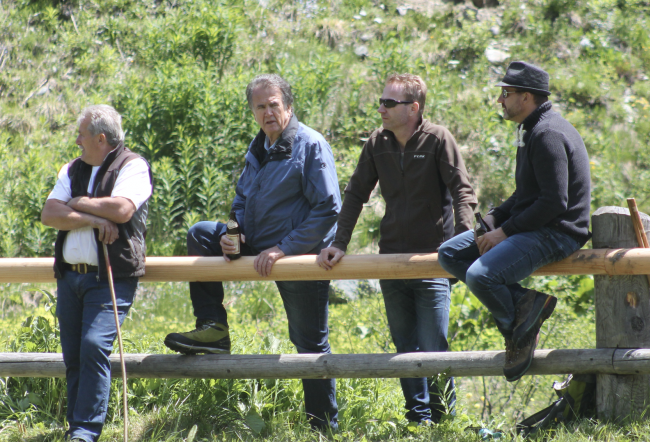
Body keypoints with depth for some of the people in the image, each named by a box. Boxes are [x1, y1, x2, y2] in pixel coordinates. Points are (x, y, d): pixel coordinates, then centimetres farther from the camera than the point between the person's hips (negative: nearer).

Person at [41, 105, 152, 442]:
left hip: (110, 278, -7)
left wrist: (78, 203, -5)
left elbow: (122, 210, -19)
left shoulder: (132, 167, -2)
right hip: (70, 275, 7)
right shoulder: (73, 170, 17)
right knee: (72, 355, 7)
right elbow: (49, 215, 4)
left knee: (94, 346, -19)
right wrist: (93, 219, -10)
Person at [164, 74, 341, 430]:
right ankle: (213, 328, 1)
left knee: (310, 343, -1)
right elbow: (242, 199, 22)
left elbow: (328, 208, -19)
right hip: (258, 248, 8)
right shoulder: (258, 149, 10)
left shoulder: (311, 146, -14)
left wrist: (284, 248, -23)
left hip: (300, 255, -7)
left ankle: (325, 425, 10)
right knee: (200, 235, 2)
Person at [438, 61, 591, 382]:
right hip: (530, 227, 11)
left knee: (480, 275, -29)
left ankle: (520, 329, -1)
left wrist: (506, 231, -17)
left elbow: (554, 202, -24)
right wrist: (492, 221, 5)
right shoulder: (531, 131, 16)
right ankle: (523, 303, -5)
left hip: (555, 232, -11)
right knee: (450, 254, 5)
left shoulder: (548, 135, -17)